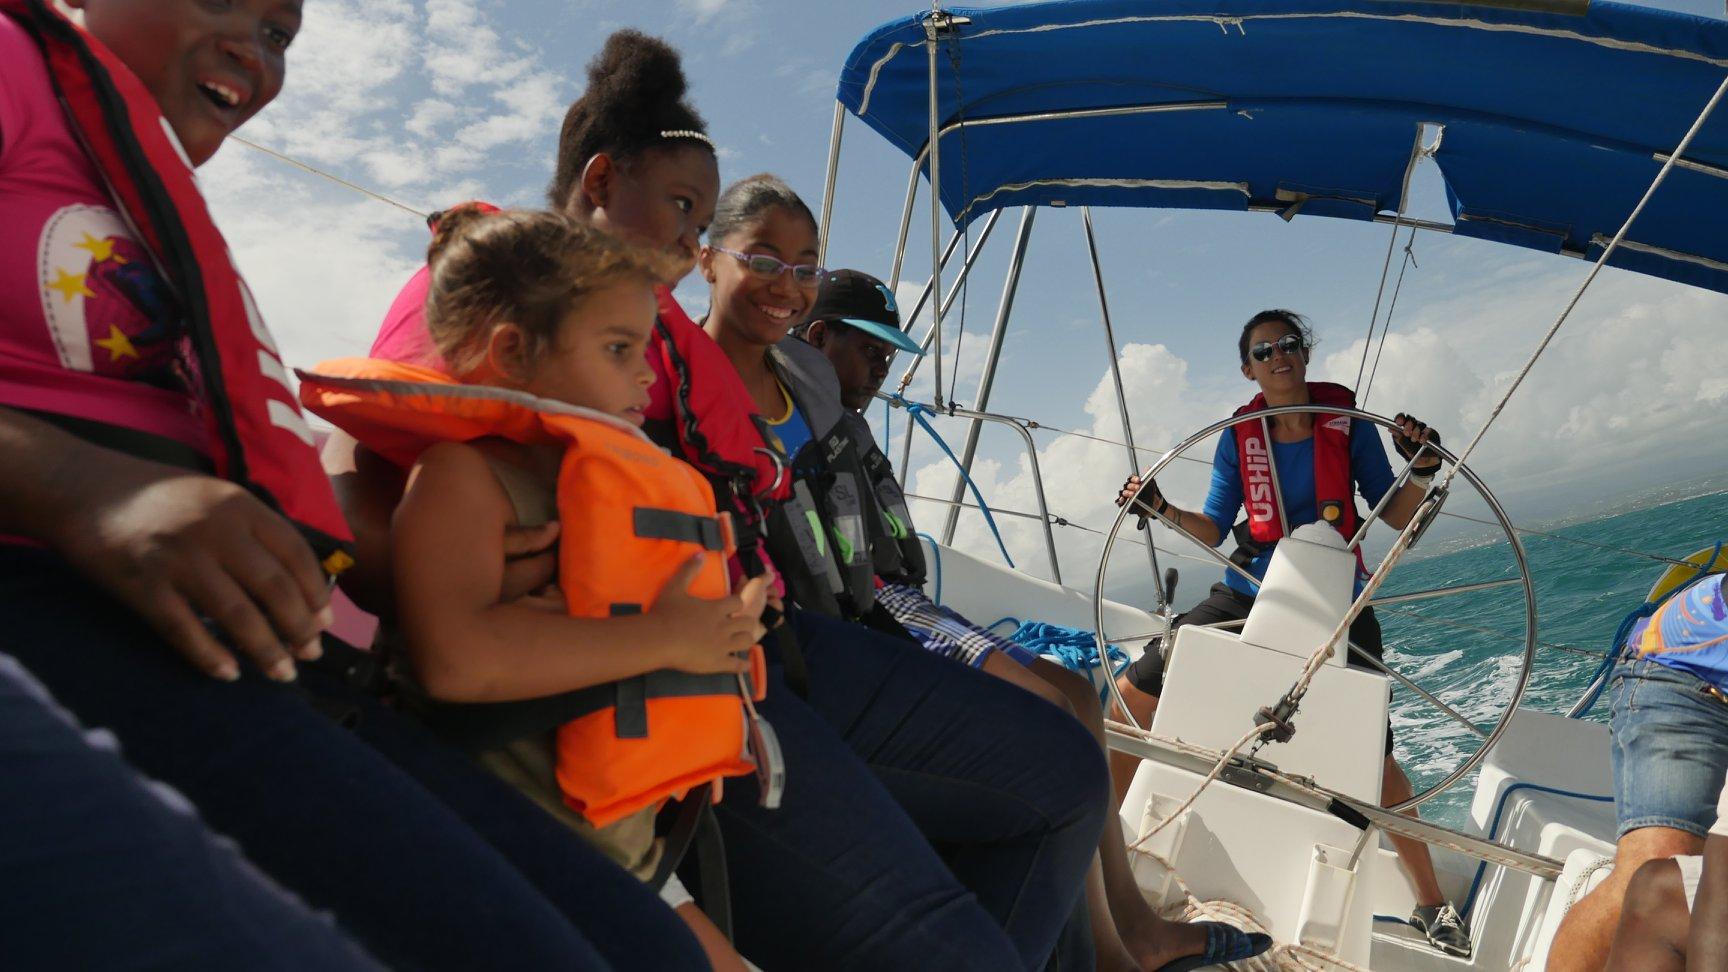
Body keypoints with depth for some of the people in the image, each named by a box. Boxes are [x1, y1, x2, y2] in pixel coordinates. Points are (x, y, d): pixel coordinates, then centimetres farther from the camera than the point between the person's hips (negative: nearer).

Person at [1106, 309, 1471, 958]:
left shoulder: (1348, 424, -1)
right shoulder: (1238, 437, 3)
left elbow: (1396, 518, 1)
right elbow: (1215, 531, 3)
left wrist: (1421, 471, -17)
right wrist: (1162, 508, -13)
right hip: (1248, 596, 2)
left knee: (1373, 758, -6)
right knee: (1133, 693, -4)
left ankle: (1431, 905, 19)